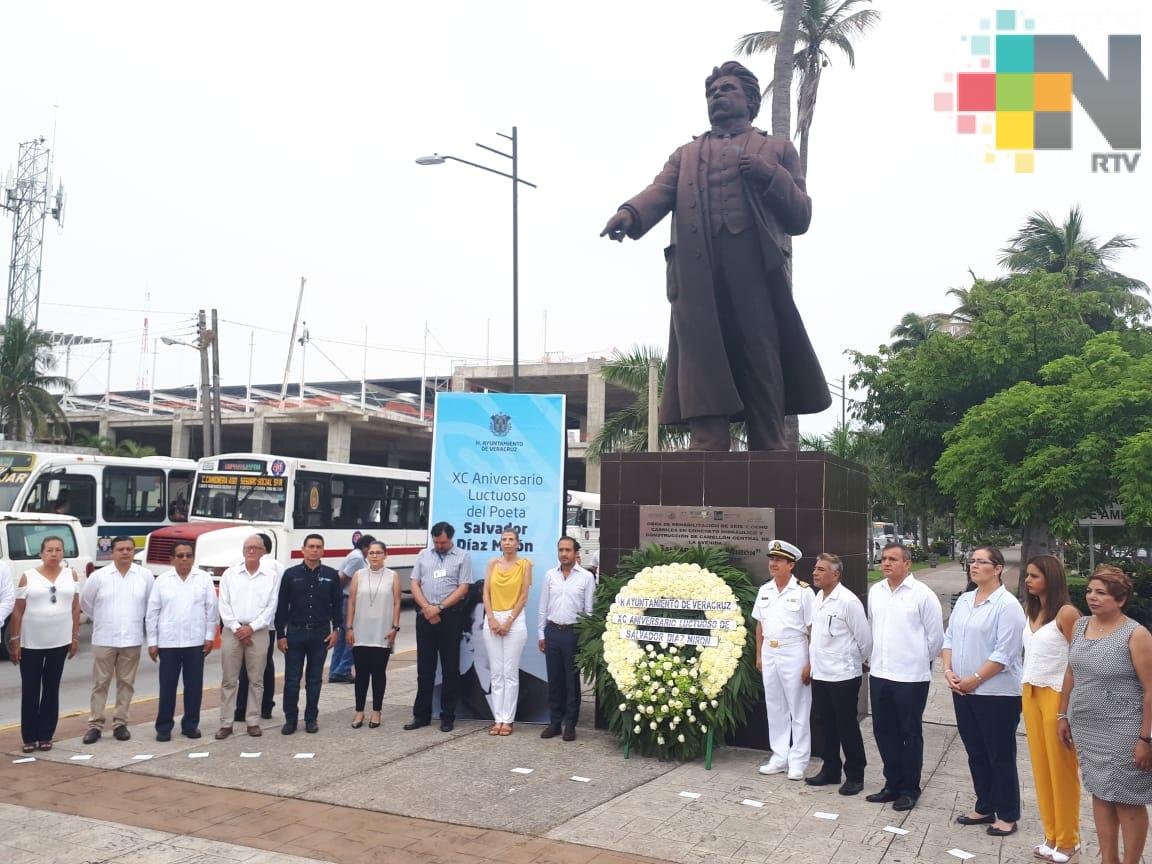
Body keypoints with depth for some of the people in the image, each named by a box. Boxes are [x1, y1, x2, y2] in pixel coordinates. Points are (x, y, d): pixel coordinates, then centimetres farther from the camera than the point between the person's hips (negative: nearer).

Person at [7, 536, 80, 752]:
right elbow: (18, 611, -1)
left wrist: (75, 637, 4)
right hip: (31, 643, -2)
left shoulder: (71, 576, 4)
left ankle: (46, 736, 16)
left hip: (60, 642, 2)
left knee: (52, 688, 8)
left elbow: (75, 608, 7)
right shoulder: (28, 576, -3)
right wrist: (14, 640, -4)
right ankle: (29, 737, 11)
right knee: (30, 690, 3)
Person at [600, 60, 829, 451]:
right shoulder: (686, 155, 30)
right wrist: (629, 213, -15)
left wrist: (770, 176, -2)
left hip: (756, 264, -1)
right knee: (703, 360, -10)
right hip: (696, 266, 2)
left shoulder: (778, 149, 25)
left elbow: (800, 217, 15)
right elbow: (659, 192, 8)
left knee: (762, 363, -7)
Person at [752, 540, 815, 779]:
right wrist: (759, 656, 12)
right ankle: (779, 757, 23)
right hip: (769, 654, 6)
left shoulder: (803, 591, -9)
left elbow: (812, 629, -9)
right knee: (775, 708, 12)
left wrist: (810, 663, -12)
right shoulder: (764, 591, 7)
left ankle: (798, 761, 13)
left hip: (794, 653, -5)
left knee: (798, 709, 4)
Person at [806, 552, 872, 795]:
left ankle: (854, 776, 16)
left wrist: (857, 663, 2)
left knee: (847, 727, 4)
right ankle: (830, 770, 29)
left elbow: (865, 639, -11)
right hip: (820, 674, 7)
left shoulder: (848, 601, -16)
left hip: (843, 676, -7)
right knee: (828, 726, 17)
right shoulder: (818, 597, 7)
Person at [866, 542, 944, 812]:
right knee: (884, 731, 13)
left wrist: (920, 661, 4)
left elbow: (936, 636, -5)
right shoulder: (875, 591, 6)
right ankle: (892, 784, 27)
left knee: (910, 734, 7)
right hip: (879, 674, 6)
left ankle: (909, 789, 19)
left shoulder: (922, 594, -11)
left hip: (911, 677, -6)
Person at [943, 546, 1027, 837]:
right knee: (976, 754, 16)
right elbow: (949, 638, 12)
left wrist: (974, 680, -15)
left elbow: (1005, 653, -18)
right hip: (963, 691, 7)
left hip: (996, 693, -7)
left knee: (1001, 757, 5)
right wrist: (948, 671, -2)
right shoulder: (964, 600, 9)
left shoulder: (1007, 605, -14)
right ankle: (984, 808, 29)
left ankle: (1007, 816, 18)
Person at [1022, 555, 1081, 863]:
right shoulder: (1030, 610, 9)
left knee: (1062, 769, 4)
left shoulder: (1066, 612, -13)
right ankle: (1051, 835, 23)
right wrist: (1027, 690, 9)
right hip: (1031, 694, 7)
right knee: (1041, 766, 12)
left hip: (1057, 695, -7)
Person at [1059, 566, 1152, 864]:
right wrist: (1063, 715, 14)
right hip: (1085, 729, 6)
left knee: (1127, 801, 6)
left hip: (1122, 734, -6)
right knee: (1099, 795, 15)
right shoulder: (1079, 626, 4)